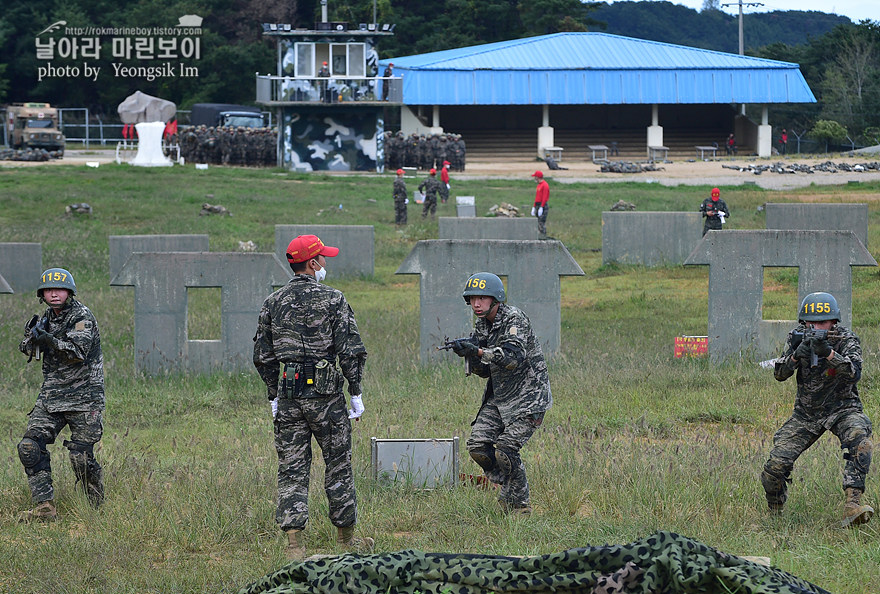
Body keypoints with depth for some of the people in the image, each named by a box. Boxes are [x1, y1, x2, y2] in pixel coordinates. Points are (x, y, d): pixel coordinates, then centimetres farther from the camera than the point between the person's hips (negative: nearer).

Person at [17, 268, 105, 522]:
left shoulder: (82, 316, -9)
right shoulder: (48, 318, 12)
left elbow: (79, 352, -22)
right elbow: (29, 352, 14)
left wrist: (49, 339, -35)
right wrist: (31, 336, -8)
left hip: (83, 398, -6)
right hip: (50, 396, 6)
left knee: (81, 457, -8)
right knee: (30, 447, -10)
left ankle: (98, 507, 12)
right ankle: (44, 506, -9)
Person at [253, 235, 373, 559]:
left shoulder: (272, 303, 7)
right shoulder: (332, 299, -6)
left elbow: (263, 356, 11)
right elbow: (350, 349, -9)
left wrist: (274, 396, 19)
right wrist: (356, 392, -1)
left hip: (288, 393, 3)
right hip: (325, 392, -3)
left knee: (292, 470, 4)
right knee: (338, 463, 10)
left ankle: (294, 541, -5)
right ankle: (346, 535, 19)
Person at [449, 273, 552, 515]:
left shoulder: (514, 319, -16)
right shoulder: (481, 326, 9)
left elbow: (514, 357, -30)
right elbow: (484, 371, 9)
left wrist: (478, 351, -34)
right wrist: (469, 354, -11)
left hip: (527, 397, -8)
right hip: (499, 397, 8)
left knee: (505, 451, -16)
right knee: (477, 445, -4)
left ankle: (519, 505, 0)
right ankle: (507, 487, 16)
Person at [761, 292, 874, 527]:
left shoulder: (847, 340, -13)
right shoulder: (798, 337, -4)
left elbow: (854, 373, -29)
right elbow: (779, 374, -10)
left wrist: (829, 353, -43)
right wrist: (795, 356, -29)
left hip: (843, 409, -3)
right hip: (806, 414, 3)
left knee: (858, 438, -36)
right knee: (776, 463, -12)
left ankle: (852, 505, -44)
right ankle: (775, 514, 15)